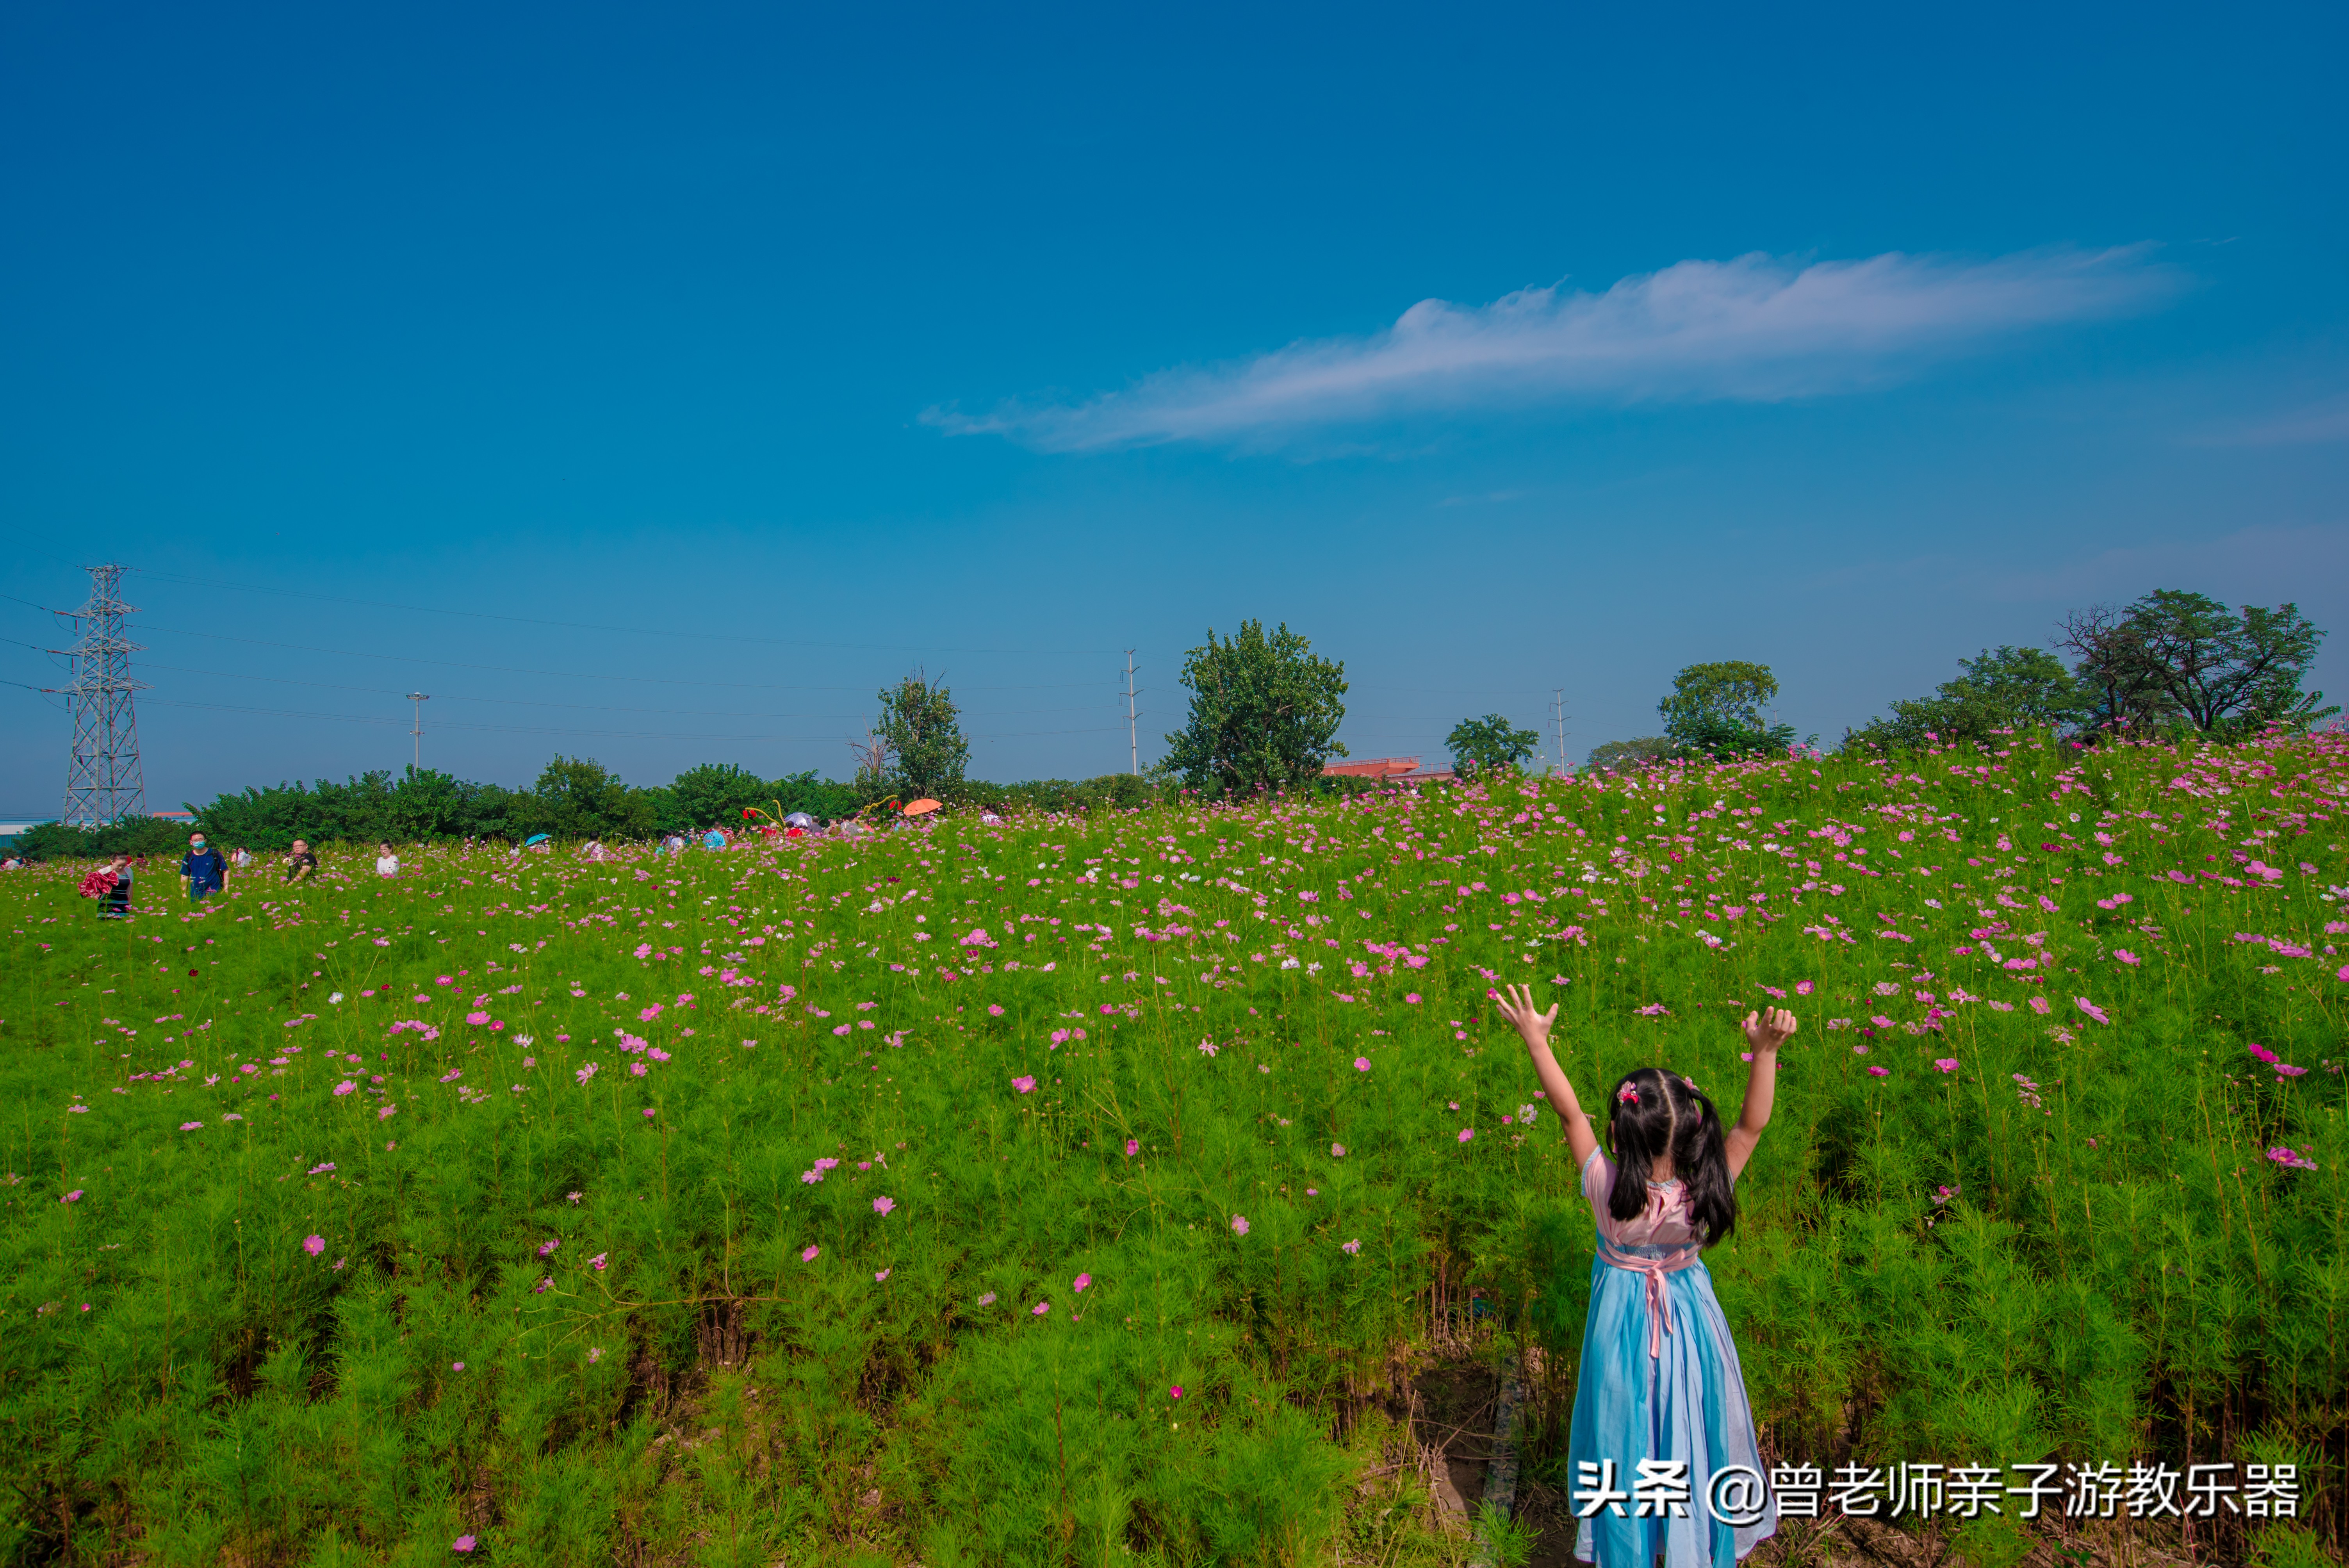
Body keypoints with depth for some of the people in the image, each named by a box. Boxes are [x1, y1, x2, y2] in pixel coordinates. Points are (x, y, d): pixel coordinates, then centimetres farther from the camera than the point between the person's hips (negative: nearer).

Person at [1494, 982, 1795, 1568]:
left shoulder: (1607, 1189, -30)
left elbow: (1570, 1113, -22)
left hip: (1624, 1320, 0)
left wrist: (1536, 1041, -16)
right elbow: (1752, 1125, -23)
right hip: (1688, 1320, 0)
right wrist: (1764, 1051, -29)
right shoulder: (1703, 1192, -29)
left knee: (1626, 1431, 19)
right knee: (1689, 1431, 21)